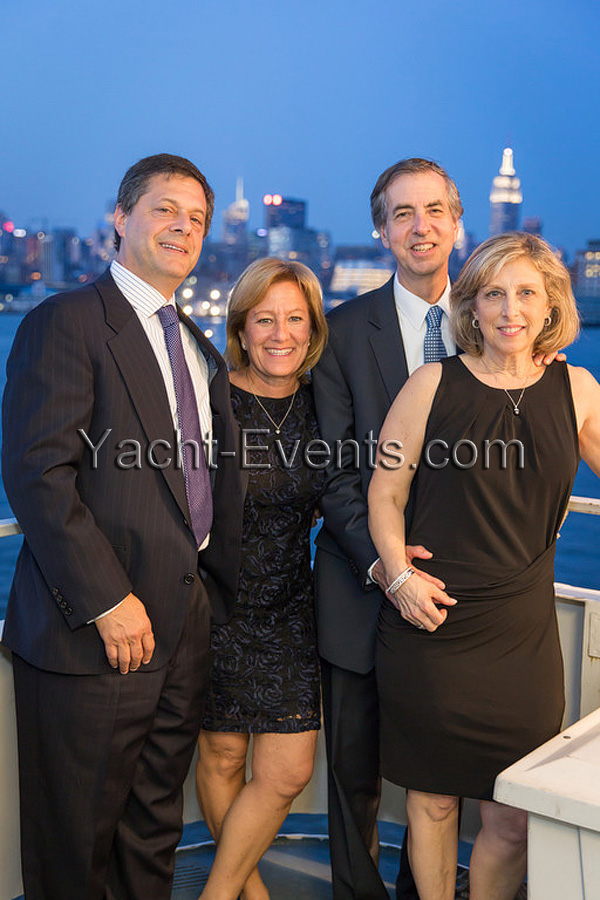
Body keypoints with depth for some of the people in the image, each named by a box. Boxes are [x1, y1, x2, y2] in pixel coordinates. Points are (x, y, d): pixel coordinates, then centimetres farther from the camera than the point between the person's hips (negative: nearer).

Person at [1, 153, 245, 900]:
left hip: (186, 628, 7)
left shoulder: (198, 348, 17)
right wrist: (107, 599, -20)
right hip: (94, 631, -7)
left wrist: (217, 598, 8)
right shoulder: (66, 323, -9)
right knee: (76, 839, 8)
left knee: (154, 830, 18)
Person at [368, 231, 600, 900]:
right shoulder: (433, 384, -1)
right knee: (433, 799, 11)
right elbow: (384, 493, 2)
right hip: (430, 622, -1)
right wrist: (400, 575, -11)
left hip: (524, 635, 2)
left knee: (514, 820, 4)